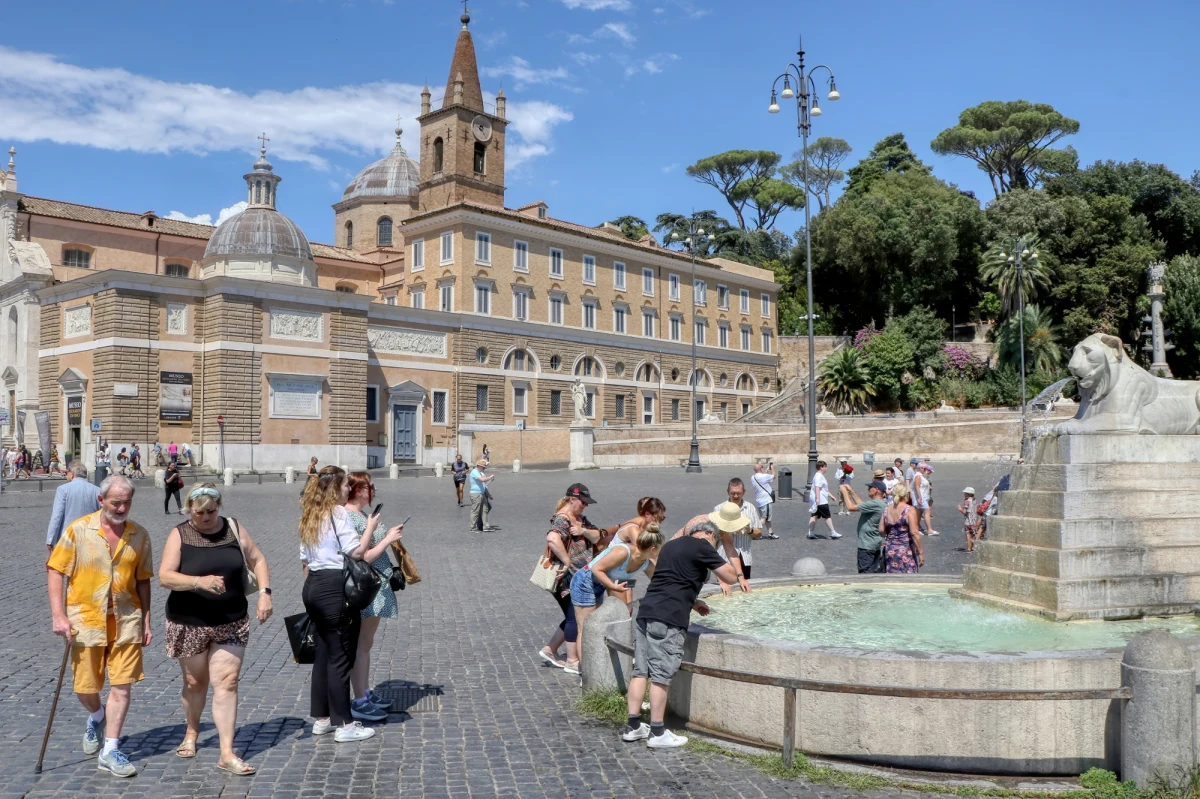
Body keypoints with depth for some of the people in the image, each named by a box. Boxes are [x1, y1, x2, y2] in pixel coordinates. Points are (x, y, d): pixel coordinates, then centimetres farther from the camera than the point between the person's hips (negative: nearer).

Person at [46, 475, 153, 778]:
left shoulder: (139, 535, 1)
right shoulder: (78, 530, -6)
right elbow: (55, 571, -4)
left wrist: (146, 621, 6)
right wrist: (58, 615, -11)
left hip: (126, 620, 1)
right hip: (85, 619, -1)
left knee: (122, 685, -2)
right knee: (85, 687, 11)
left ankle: (110, 752, 7)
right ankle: (96, 717, 44)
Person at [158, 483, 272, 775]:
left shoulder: (235, 529, 1)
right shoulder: (179, 535, -5)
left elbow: (257, 560, 8)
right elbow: (165, 577, -13)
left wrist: (264, 592, -7)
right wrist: (199, 581, -29)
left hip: (231, 623, 1)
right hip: (189, 624, 0)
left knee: (226, 682, -5)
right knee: (195, 682, 16)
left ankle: (227, 754, -3)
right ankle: (192, 732, 42)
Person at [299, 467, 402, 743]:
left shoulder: (309, 517, 15)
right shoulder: (338, 513, -11)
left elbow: (305, 560, 18)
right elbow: (356, 552, -17)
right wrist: (371, 529, -5)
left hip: (313, 586, 9)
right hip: (335, 588, -9)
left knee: (323, 653, 15)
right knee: (340, 657, -3)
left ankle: (321, 718, 23)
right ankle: (344, 725, 3)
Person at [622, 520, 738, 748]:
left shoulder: (672, 545, 23)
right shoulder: (702, 547, -2)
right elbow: (730, 576, 1)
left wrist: (692, 603, 35)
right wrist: (731, 560, 20)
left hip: (646, 611, 8)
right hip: (668, 619, -8)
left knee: (641, 671, 11)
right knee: (661, 676, -2)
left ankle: (633, 726, 17)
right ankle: (657, 733, 5)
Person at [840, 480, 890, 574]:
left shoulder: (874, 504, -23)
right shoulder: (881, 503, 7)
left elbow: (851, 507, -21)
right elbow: (862, 505, 17)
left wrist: (844, 491, -8)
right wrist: (851, 491, 15)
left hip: (867, 546, -10)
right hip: (877, 545, 10)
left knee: (865, 573, -2)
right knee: (876, 573, 15)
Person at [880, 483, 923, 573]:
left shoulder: (887, 510, 3)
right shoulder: (909, 510, -12)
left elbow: (881, 530, 4)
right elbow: (914, 533, -16)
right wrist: (921, 553, -11)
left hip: (890, 551, 5)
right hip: (906, 551, -5)